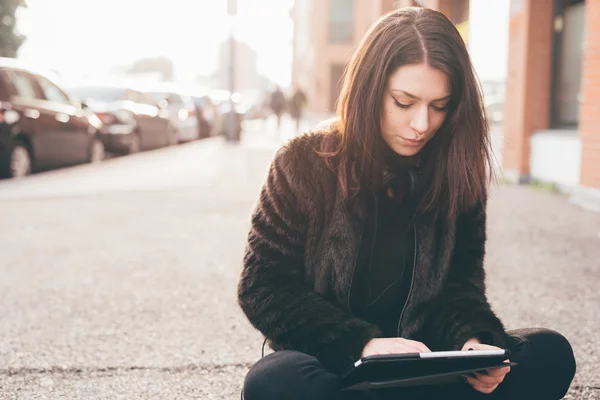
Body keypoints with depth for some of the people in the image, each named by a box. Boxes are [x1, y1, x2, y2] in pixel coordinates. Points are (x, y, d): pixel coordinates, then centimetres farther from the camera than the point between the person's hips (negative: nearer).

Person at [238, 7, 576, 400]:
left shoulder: (457, 174, 2)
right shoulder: (306, 163, -7)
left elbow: (460, 282, 4)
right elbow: (264, 287, -8)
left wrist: (473, 340, -20)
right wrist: (362, 343, -21)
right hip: (331, 363, -2)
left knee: (550, 353, -20)